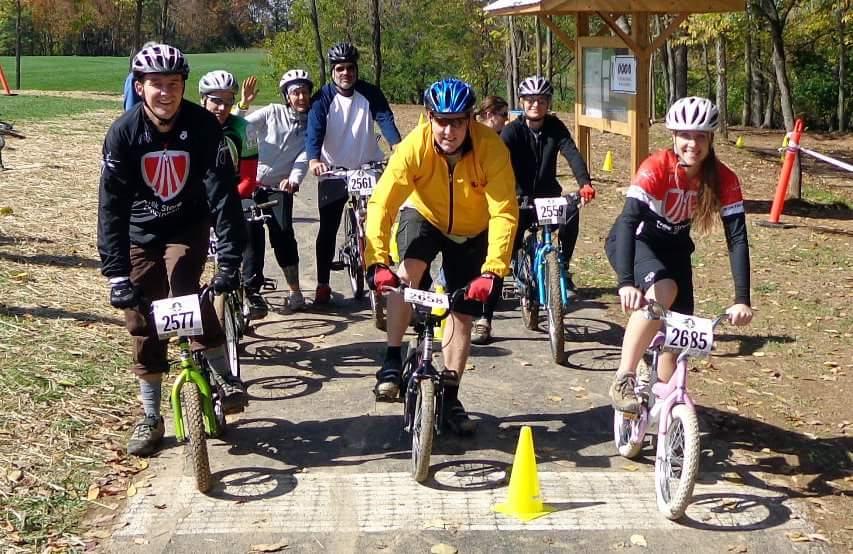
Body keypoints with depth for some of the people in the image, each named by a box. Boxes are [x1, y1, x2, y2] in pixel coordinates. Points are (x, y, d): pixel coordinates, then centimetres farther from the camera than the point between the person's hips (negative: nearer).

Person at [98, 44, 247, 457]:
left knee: (186, 290, -27)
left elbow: (223, 193, -25)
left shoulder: (203, 127, -21)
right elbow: (111, 206, -22)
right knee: (143, 324, 3)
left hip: (188, 226, -1)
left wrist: (230, 260, -34)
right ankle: (150, 418, 16)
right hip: (141, 233, 2)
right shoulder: (123, 133, -20)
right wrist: (116, 273, -30)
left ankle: (223, 378, -8)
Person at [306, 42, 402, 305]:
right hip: (334, 171, 0)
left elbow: (386, 120, -19)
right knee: (328, 229, 2)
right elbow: (314, 131, -20)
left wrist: (397, 147, -39)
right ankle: (323, 285, 10)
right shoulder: (323, 98, -8)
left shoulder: (370, 93, -5)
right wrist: (314, 160, -41)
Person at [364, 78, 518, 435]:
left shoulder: (490, 148, -32)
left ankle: (450, 398, 20)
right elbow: (381, 203, -33)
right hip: (424, 217, -1)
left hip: (471, 233, 1)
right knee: (409, 272, -31)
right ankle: (392, 362, -20)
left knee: (462, 316, 4)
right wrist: (376, 261, -43)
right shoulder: (415, 145, -30)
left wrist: (493, 271, -44)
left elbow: (504, 213, -34)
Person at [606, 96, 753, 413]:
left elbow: (737, 238, -24)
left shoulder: (724, 180, -20)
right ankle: (623, 380, -24)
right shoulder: (656, 168, -31)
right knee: (663, 292, -33)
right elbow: (628, 221, -40)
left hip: (675, 247, 5)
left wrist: (742, 300, -34)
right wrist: (626, 282, -53)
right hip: (636, 242, -4)